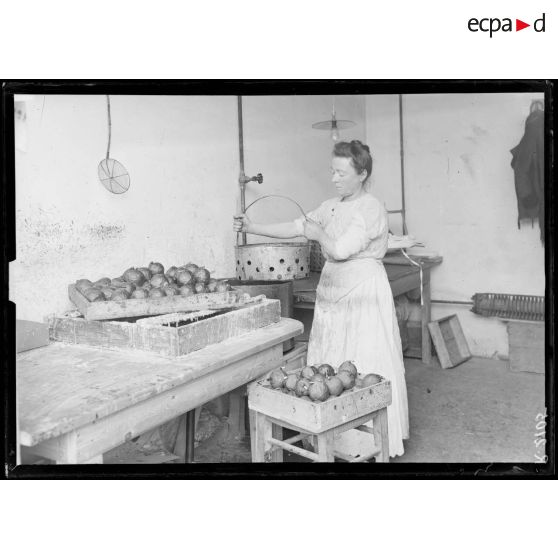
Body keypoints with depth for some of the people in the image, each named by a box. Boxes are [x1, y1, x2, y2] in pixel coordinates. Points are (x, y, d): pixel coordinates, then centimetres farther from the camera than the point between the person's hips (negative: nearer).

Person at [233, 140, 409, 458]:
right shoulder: (331, 207, 13)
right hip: (332, 293, 8)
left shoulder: (371, 209, -11)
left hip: (363, 294, -8)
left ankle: (377, 443, 13)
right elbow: (294, 228, 10)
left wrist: (319, 234, -1)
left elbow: (340, 250, -19)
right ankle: (336, 437, 22)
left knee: (365, 369, -1)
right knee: (330, 366, 10)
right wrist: (251, 227, 3)